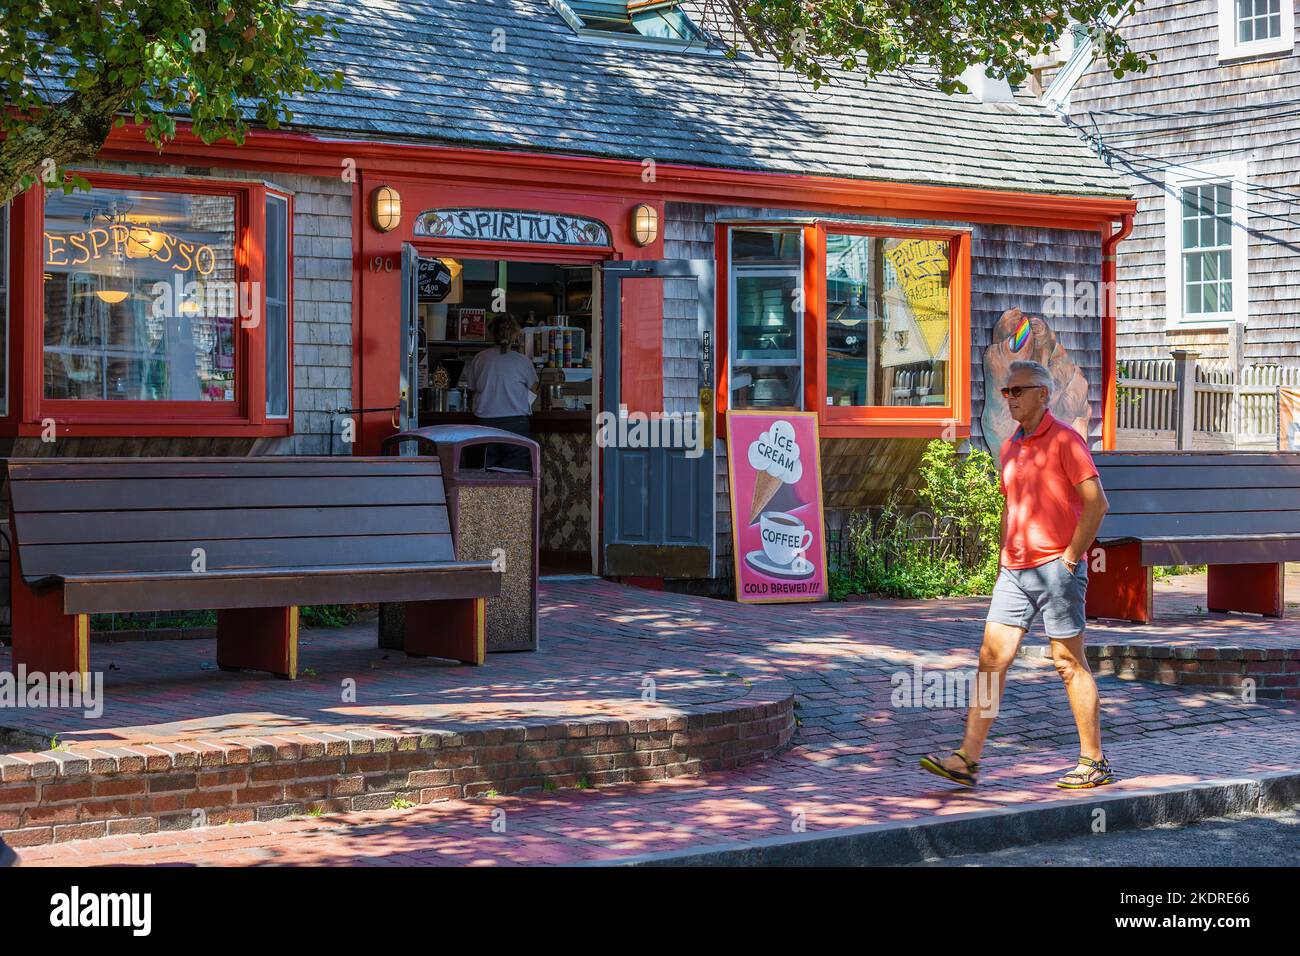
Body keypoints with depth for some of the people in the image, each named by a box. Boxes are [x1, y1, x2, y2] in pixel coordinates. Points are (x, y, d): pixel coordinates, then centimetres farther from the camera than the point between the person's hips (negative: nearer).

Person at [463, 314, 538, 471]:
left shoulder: (479, 359, 1)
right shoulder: (523, 361, -4)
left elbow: (472, 388, 9)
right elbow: (533, 391, 9)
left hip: (485, 423, 3)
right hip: (516, 423, -2)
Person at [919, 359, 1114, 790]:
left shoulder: (1064, 439, -8)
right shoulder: (1009, 447, 16)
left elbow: (1096, 502, -14)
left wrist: (1071, 555, -14)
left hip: (1056, 569, -7)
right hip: (1015, 571, 7)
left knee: (1069, 663, -1)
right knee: (991, 658, 1)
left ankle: (1095, 762, 10)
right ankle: (967, 759, 0)